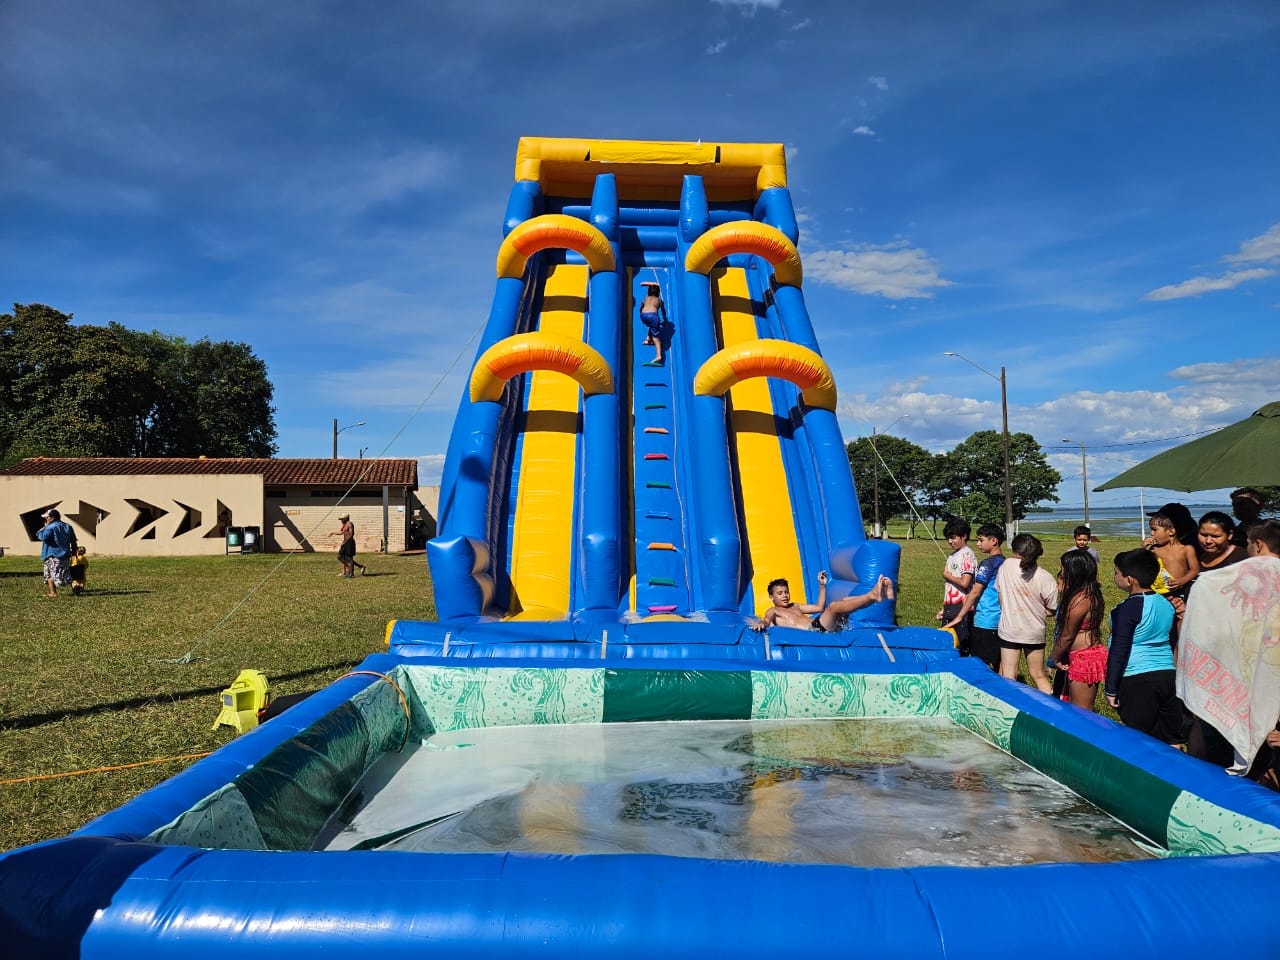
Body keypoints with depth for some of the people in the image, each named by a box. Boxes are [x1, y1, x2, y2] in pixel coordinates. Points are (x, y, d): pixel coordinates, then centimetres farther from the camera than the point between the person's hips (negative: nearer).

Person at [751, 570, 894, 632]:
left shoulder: (794, 606, 33)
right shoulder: (773, 611, 13)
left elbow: (819, 607, 34)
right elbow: (767, 619, -11)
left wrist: (822, 585, 28)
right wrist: (762, 623, -37)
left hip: (819, 626, 8)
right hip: (812, 631, -8)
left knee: (845, 601, -6)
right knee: (834, 605, -27)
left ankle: (882, 594, -23)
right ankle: (872, 595, -37)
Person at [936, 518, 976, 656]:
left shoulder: (967, 555, -11)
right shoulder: (953, 555, 15)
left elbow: (964, 583, -22)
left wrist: (946, 575, -7)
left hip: (961, 610, -9)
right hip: (950, 610, 9)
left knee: (963, 648, -4)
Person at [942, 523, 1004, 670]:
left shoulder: (988, 563, -12)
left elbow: (975, 592, -14)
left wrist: (959, 617, -11)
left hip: (985, 621, -8)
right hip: (1000, 621, 8)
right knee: (998, 665, 10)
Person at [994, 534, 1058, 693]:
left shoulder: (1007, 565, -13)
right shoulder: (1045, 578, -15)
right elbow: (1052, 610, -5)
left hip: (1009, 630, -1)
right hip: (1035, 632, 1)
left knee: (1008, 678, 6)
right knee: (1038, 675, 16)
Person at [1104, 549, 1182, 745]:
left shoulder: (1127, 608, -14)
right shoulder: (1166, 604, 8)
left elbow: (1118, 652, -14)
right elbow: (1171, 642, 20)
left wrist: (1110, 689, -8)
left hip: (1137, 680, -7)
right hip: (1169, 675, 7)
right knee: (1172, 741, 14)